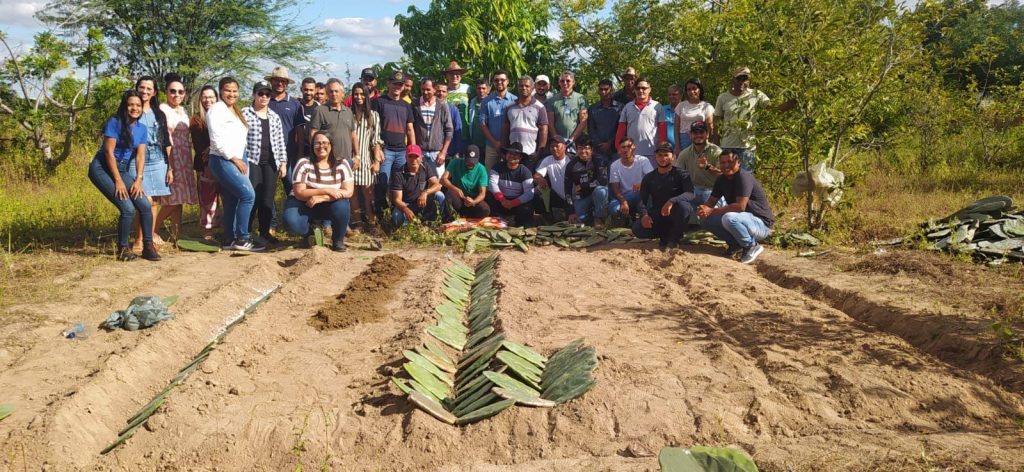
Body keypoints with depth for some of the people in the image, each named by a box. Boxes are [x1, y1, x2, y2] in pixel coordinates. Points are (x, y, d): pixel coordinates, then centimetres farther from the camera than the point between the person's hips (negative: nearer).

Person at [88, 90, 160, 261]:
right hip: (102, 168, -6)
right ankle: (123, 248, -1)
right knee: (128, 208, -19)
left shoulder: (142, 128, 5)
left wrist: (138, 180, -10)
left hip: (123, 170, 6)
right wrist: (118, 181, -17)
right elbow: (109, 152, -16)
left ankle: (148, 246, 6)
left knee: (145, 206, -8)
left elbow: (140, 156, 3)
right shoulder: (114, 122, -13)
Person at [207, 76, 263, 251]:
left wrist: (241, 159, 7)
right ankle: (242, 238, -10)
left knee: (232, 201, 8)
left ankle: (229, 239, 13)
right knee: (248, 195, -15)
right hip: (223, 160, -8)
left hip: (237, 160, 8)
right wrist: (235, 159, -13)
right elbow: (218, 140, -14)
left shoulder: (236, 111, 18)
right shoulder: (217, 109, -7)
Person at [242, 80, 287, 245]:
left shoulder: (275, 117, 14)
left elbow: (280, 142, 14)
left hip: (271, 163, 4)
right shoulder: (244, 114, 0)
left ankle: (265, 232, 14)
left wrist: (283, 162, 8)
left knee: (268, 199, 4)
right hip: (251, 161, -4)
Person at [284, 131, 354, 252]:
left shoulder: (341, 163, -10)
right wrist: (326, 190, -30)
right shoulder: (303, 163, -14)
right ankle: (309, 233, 8)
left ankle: (338, 239, -3)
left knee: (342, 206, -33)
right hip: (304, 204, -1)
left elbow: (348, 191, -18)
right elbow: (299, 193, -19)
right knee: (292, 223, -31)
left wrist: (321, 198, -28)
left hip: (329, 205, 1)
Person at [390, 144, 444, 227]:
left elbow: (437, 185, -16)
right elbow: (397, 199, -19)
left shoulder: (426, 167, -5)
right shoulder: (398, 174, -15)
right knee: (397, 218, -36)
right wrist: (405, 209, -42)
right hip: (405, 205, -3)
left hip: (422, 203, 3)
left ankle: (428, 222, -5)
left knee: (439, 196, -24)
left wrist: (425, 192, -38)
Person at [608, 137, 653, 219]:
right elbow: (615, 188, -8)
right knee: (612, 207, -30)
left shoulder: (643, 161, -6)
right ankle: (629, 216, 1)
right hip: (624, 197, 2)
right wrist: (623, 202, -28)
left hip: (641, 196, -2)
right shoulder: (614, 166, -2)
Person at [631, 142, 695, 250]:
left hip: (675, 215, -2)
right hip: (657, 215, 2)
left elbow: (690, 194, -21)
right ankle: (665, 235, 2)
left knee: (683, 205, -37)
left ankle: (673, 238, -13)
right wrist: (644, 214, -24)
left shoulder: (680, 174, -3)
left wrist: (671, 201, -39)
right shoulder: (649, 178, 8)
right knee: (637, 229, -26)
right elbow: (642, 201, -1)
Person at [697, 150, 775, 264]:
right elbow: (711, 201, 5)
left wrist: (712, 211, -28)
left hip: (761, 224, -8)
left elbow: (740, 206, -30)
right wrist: (703, 209, -20)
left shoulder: (744, 177, -21)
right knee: (706, 219, -5)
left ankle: (752, 246, -12)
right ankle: (735, 244, 8)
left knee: (729, 218, -36)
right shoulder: (721, 180, 4)